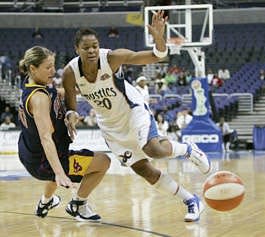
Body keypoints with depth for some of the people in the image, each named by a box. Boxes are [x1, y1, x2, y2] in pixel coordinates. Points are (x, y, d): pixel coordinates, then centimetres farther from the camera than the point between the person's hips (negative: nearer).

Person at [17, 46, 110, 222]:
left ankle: (45, 203, 60)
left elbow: (57, 95, 22)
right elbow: (46, 138, -37)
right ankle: (78, 205, 8)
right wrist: (59, 173, -46)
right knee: (103, 162, -7)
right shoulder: (39, 97, -28)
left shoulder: (30, 89, 0)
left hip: (29, 156, 10)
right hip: (43, 164, -10)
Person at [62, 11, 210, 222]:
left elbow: (157, 56, -30)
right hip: (110, 123, 4)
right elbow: (70, 103, -6)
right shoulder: (70, 73, -21)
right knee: (144, 170, 0)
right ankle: (192, 202, 13)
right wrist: (71, 115, -29)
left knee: (154, 150, -30)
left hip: (133, 109, -3)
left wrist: (158, 37, -51)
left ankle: (188, 150, 5)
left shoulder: (112, 57, -28)